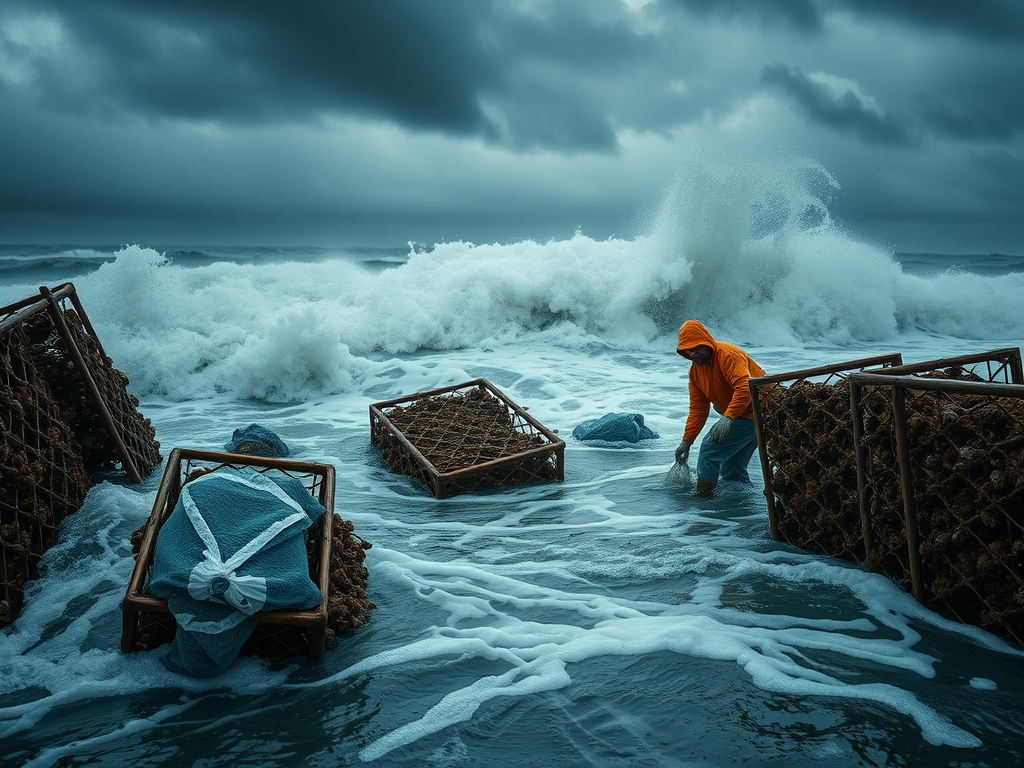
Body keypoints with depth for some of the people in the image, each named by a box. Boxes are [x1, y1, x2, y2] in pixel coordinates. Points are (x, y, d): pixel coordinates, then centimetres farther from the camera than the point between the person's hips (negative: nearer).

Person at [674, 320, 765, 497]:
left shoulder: (727, 355, -20)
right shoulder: (695, 370, 7)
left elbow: (745, 387, -33)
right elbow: (698, 408, 8)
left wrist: (728, 417, -42)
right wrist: (687, 441, 1)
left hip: (755, 412, -9)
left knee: (710, 450, -13)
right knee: (731, 470, 13)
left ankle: (702, 498, -5)